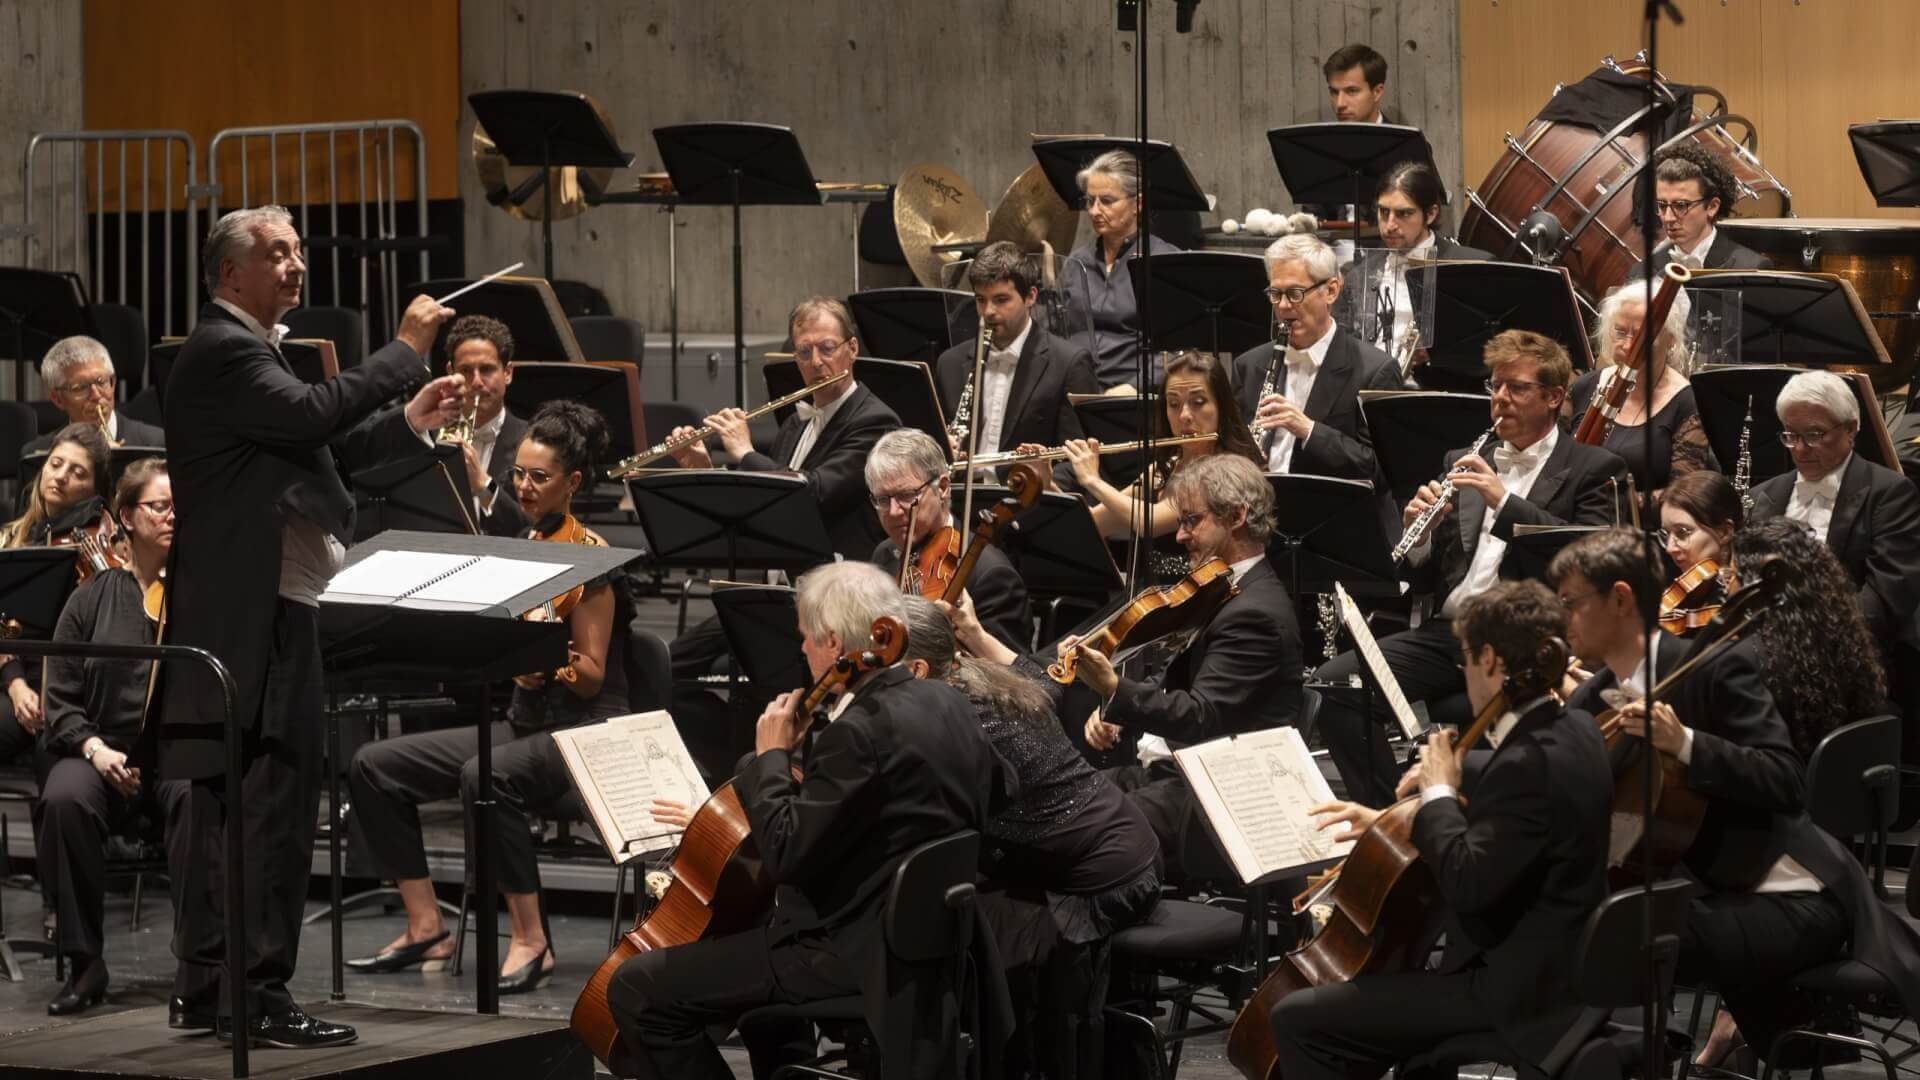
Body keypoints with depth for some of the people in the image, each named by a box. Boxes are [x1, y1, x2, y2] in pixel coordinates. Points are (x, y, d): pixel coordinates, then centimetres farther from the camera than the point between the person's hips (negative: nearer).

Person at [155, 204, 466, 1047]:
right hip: (259, 614, -11)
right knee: (276, 810, -12)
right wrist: (406, 349, -19)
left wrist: (409, 424, 8)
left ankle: (216, 984, 19)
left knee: (235, 810, 13)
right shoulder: (222, 350, -13)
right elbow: (313, 414, -27)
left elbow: (313, 449, 20)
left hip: (251, 614, 11)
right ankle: (261, 997, -12)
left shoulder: (245, 348, 20)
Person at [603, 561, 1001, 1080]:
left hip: (857, 951, -10)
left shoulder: (861, 730, -24)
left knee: (636, 989, -9)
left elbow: (786, 855, -25)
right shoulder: (948, 703, 4)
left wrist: (771, 756, -9)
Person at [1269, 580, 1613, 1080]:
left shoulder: (1529, 764, -25)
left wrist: (1440, 794, -14)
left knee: (1297, 1020, -11)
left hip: (1514, 987, -11)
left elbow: (1466, 882, -29)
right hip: (1554, 966, 11)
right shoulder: (1572, 729, 6)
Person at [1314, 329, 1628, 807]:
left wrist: (1504, 500, -15)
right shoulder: (1464, 462, 21)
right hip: (1449, 631, 6)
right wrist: (1417, 532, -3)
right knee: (1334, 684, -16)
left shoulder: (1593, 470, 6)